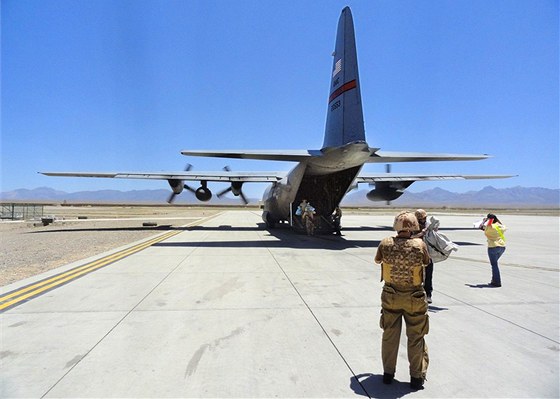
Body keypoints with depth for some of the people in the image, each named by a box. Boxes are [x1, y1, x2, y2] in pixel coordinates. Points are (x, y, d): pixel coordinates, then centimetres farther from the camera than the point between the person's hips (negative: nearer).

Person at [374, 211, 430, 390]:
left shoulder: (385, 244, -14)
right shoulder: (419, 245, -18)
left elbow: (377, 260, 6)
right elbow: (427, 262, 2)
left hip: (391, 296, 2)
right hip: (414, 298, -1)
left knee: (390, 335, 17)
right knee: (416, 338, 14)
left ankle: (388, 373, 29)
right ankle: (417, 377, 25)